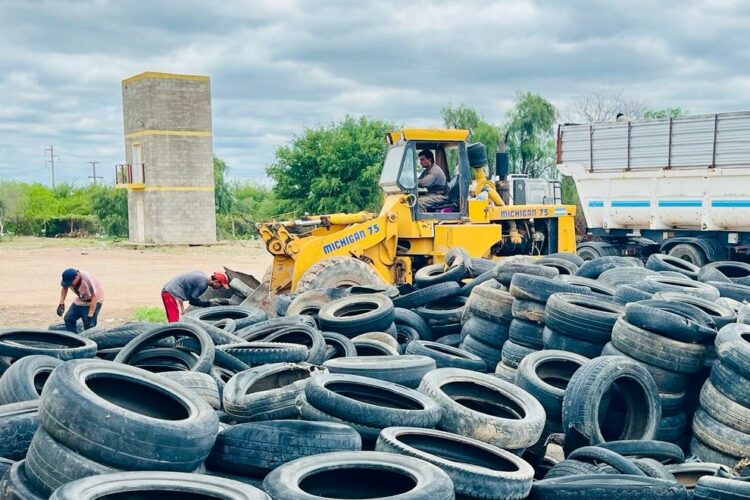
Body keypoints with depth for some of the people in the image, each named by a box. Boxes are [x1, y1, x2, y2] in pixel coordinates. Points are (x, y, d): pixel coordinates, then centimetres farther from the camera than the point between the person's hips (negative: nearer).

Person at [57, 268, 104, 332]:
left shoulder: (87, 280, -38)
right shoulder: (67, 279, -19)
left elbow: (94, 297, -34)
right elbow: (64, 288, 5)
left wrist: (90, 316, -35)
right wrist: (61, 304, -4)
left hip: (94, 301, -7)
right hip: (81, 299, 7)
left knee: (89, 324, -17)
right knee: (69, 318, 1)